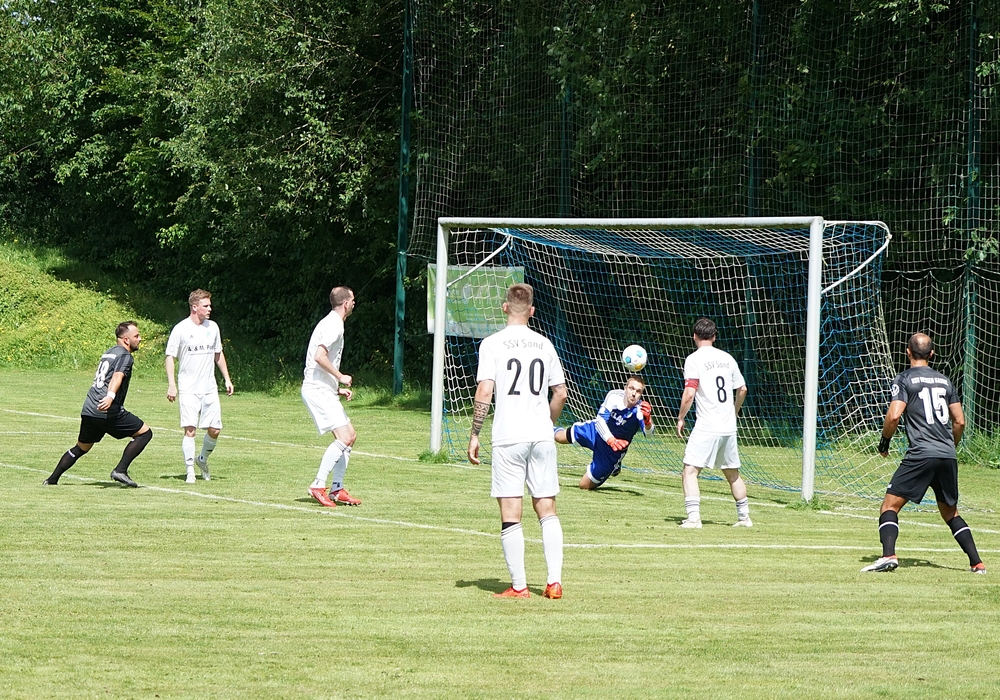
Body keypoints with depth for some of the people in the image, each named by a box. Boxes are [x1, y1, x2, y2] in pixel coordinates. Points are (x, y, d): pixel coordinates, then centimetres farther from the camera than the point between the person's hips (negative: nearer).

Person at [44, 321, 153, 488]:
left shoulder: (108, 352, 22)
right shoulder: (124, 356, -5)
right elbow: (117, 376, -24)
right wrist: (110, 396, -40)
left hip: (88, 410, 8)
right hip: (109, 411, -8)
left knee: (81, 448, 25)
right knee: (144, 432, 0)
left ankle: (52, 480, 26)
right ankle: (120, 470, -10)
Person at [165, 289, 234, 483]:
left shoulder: (213, 327, 9)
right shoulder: (181, 329, -6)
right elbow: (170, 357, -4)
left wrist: (227, 379, 17)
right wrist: (171, 385, -13)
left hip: (209, 388, 5)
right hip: (188, 389, -4)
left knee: (214, 430, 2)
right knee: (190, 429, -12)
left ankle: (203, 459, 27)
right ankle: (190, 470, -5)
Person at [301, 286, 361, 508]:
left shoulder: (332, 323, 20)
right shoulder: (334, 325, -12)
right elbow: (319, 357, -25)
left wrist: (338, 388, 19)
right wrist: (341, 377, -14)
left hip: (324, 390, 11)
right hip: (318, 391, -11)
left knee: (350, 436, 11)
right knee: (343, 438, -17)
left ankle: (337, 489, 12)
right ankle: (318, 485, -17)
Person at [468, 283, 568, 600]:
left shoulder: (492, 344, -4)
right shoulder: (544, 344, 8)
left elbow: (484, 393, -11)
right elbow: (560, 393, 12)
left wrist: (474, 435, -3)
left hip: (508, 438, -4)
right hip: (542, 438, 4)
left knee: (510, 514, 0)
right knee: (547, 510, 10)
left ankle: (519, 586, -2)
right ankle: (554, 582, 3)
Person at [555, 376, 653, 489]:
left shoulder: (640, 410, -31)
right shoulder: (614, 396, -26)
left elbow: (648, 432, -46)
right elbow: (600, 420, -26)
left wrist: (647, 419, -69)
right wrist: (611, 440, -44)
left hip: (612, 450, -2)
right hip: (598, 430, 2)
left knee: (585, 485, 6)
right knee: (560, 437, 18)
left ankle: (614, 467, 33)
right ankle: (556, 431, 57)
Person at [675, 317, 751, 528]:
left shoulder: (694, 359, -6)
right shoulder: (727, 358, 11)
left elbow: (689, 393, -15)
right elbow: (742, 389, 19)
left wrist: (680, 418, -2)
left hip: (706, 427, -6)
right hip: (729, 427, 6)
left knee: (690, 471, -6)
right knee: (732, 473, 18)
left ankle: (693, 517, -19)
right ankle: (744, 516, 23)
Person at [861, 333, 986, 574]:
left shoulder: (904, 380, 0)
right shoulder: (944, 381, 16)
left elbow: (894, 416, -12)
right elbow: (960, 421, 16)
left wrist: (884, 440, 6)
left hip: (921, 454, -5)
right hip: (948, 457, 5)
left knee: (890, 505, -2)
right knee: (950, 512, 18)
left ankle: (888, 555, -22)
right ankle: (977, 563, 12)